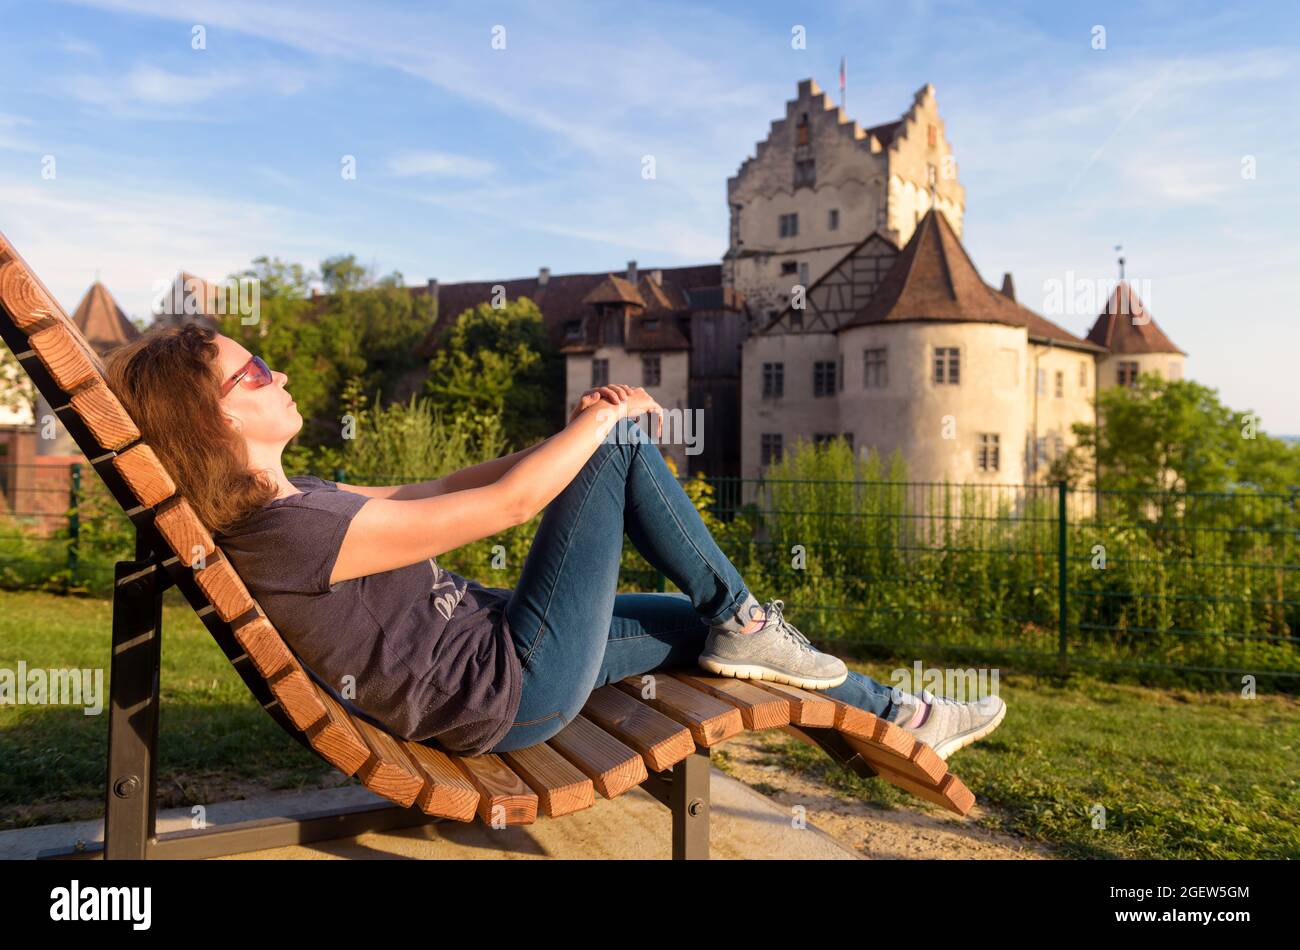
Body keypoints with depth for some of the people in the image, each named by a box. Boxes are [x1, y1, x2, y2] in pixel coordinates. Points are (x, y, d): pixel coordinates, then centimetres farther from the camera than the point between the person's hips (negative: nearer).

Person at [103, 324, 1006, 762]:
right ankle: (744, 622, 8)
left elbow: (428, 492, 11)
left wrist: (571, 433, 4)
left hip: (487, 642, 9)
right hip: (513, 694, -9)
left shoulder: (288, 501, 5)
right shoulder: (288, 533, -26)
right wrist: (598, 419, -8)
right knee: (621, 446, -10)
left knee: (702, 623, 15)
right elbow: (505, 502, -24)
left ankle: (895, 719, 33)